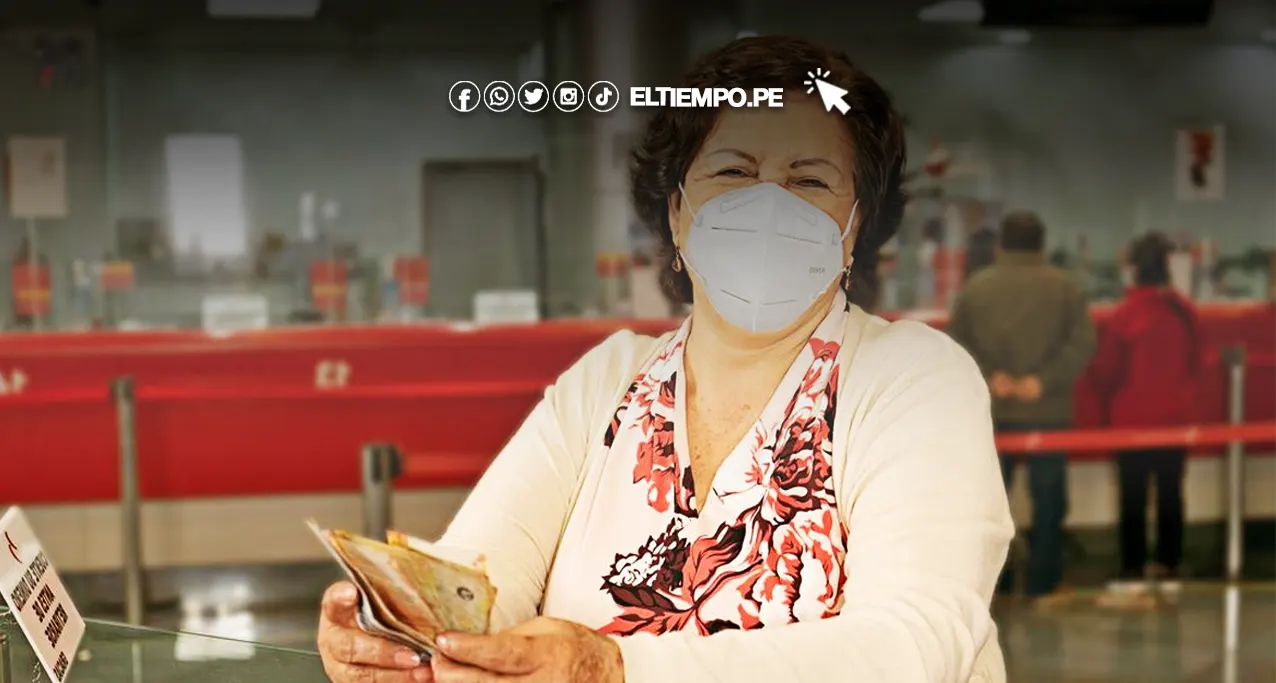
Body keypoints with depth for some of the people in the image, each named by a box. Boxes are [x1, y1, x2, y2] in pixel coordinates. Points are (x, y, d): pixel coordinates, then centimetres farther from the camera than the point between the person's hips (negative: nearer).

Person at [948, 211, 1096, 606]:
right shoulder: (1064, 288, 0)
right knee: (1048, 500, 6)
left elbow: (956, 343, -3)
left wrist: (989, 375, -7)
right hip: (1049, 412, -1)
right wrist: (1046, 380, -12)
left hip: (991, 412, 1)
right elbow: (1082, 343, -8)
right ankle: (1042, 586, 6)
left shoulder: (976, 287, 2)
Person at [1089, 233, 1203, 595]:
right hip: (1175, 416, 4)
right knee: (1171, 491, 9)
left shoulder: (1125, 314, -15)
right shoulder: (1185, 311, -2)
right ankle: (1169, 568, 13)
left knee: (1133, 495, 2)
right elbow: (1198, 361, 9)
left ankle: (1133, 571, 2)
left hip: (1133, 417, -4)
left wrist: (1110, 397, 12)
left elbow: (1105, 371, -8)